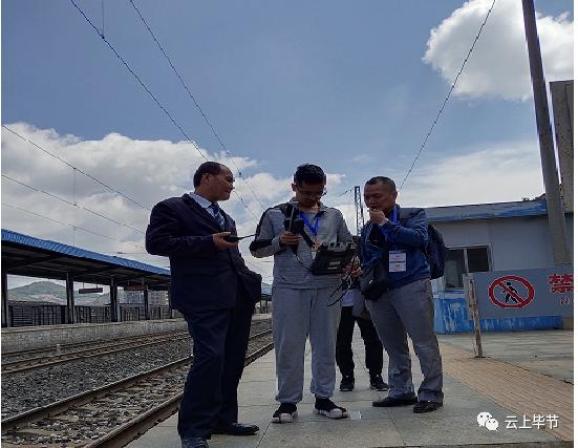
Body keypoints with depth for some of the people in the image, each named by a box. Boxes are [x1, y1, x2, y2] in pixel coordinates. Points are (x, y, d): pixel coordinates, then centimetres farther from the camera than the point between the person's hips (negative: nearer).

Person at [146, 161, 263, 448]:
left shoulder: (225, 218, 25)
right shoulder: (171, 208, 1)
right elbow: (155, 242, -12)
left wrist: (249, 282, 13)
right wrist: (208, 242, -16)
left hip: (237, 297, 8)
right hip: (204, 298, -8)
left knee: (232, 361, 9)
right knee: (210, 357, -16)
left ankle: (223, 419, 22)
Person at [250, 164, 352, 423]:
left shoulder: (334, 216, 14)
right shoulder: (275, 215, 7)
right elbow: (257, 249, 9)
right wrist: (279, 241, -10)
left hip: (328, 288, 2)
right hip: (289, 288, -2)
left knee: (326, 344, 6)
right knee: (288, 346, 0)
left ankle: (323, 398, 18)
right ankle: (288, 402, 11)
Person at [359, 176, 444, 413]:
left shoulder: (414, 215, 5)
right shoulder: (367, 228, 19)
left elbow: (419, 238, -14)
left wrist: (386, 223, -12)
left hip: (412, 286, -5)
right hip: (379, 291, 5)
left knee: (424, 342, -4)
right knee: (393, 346, 9)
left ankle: (431, 393, 4)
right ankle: (401, 392, 18)